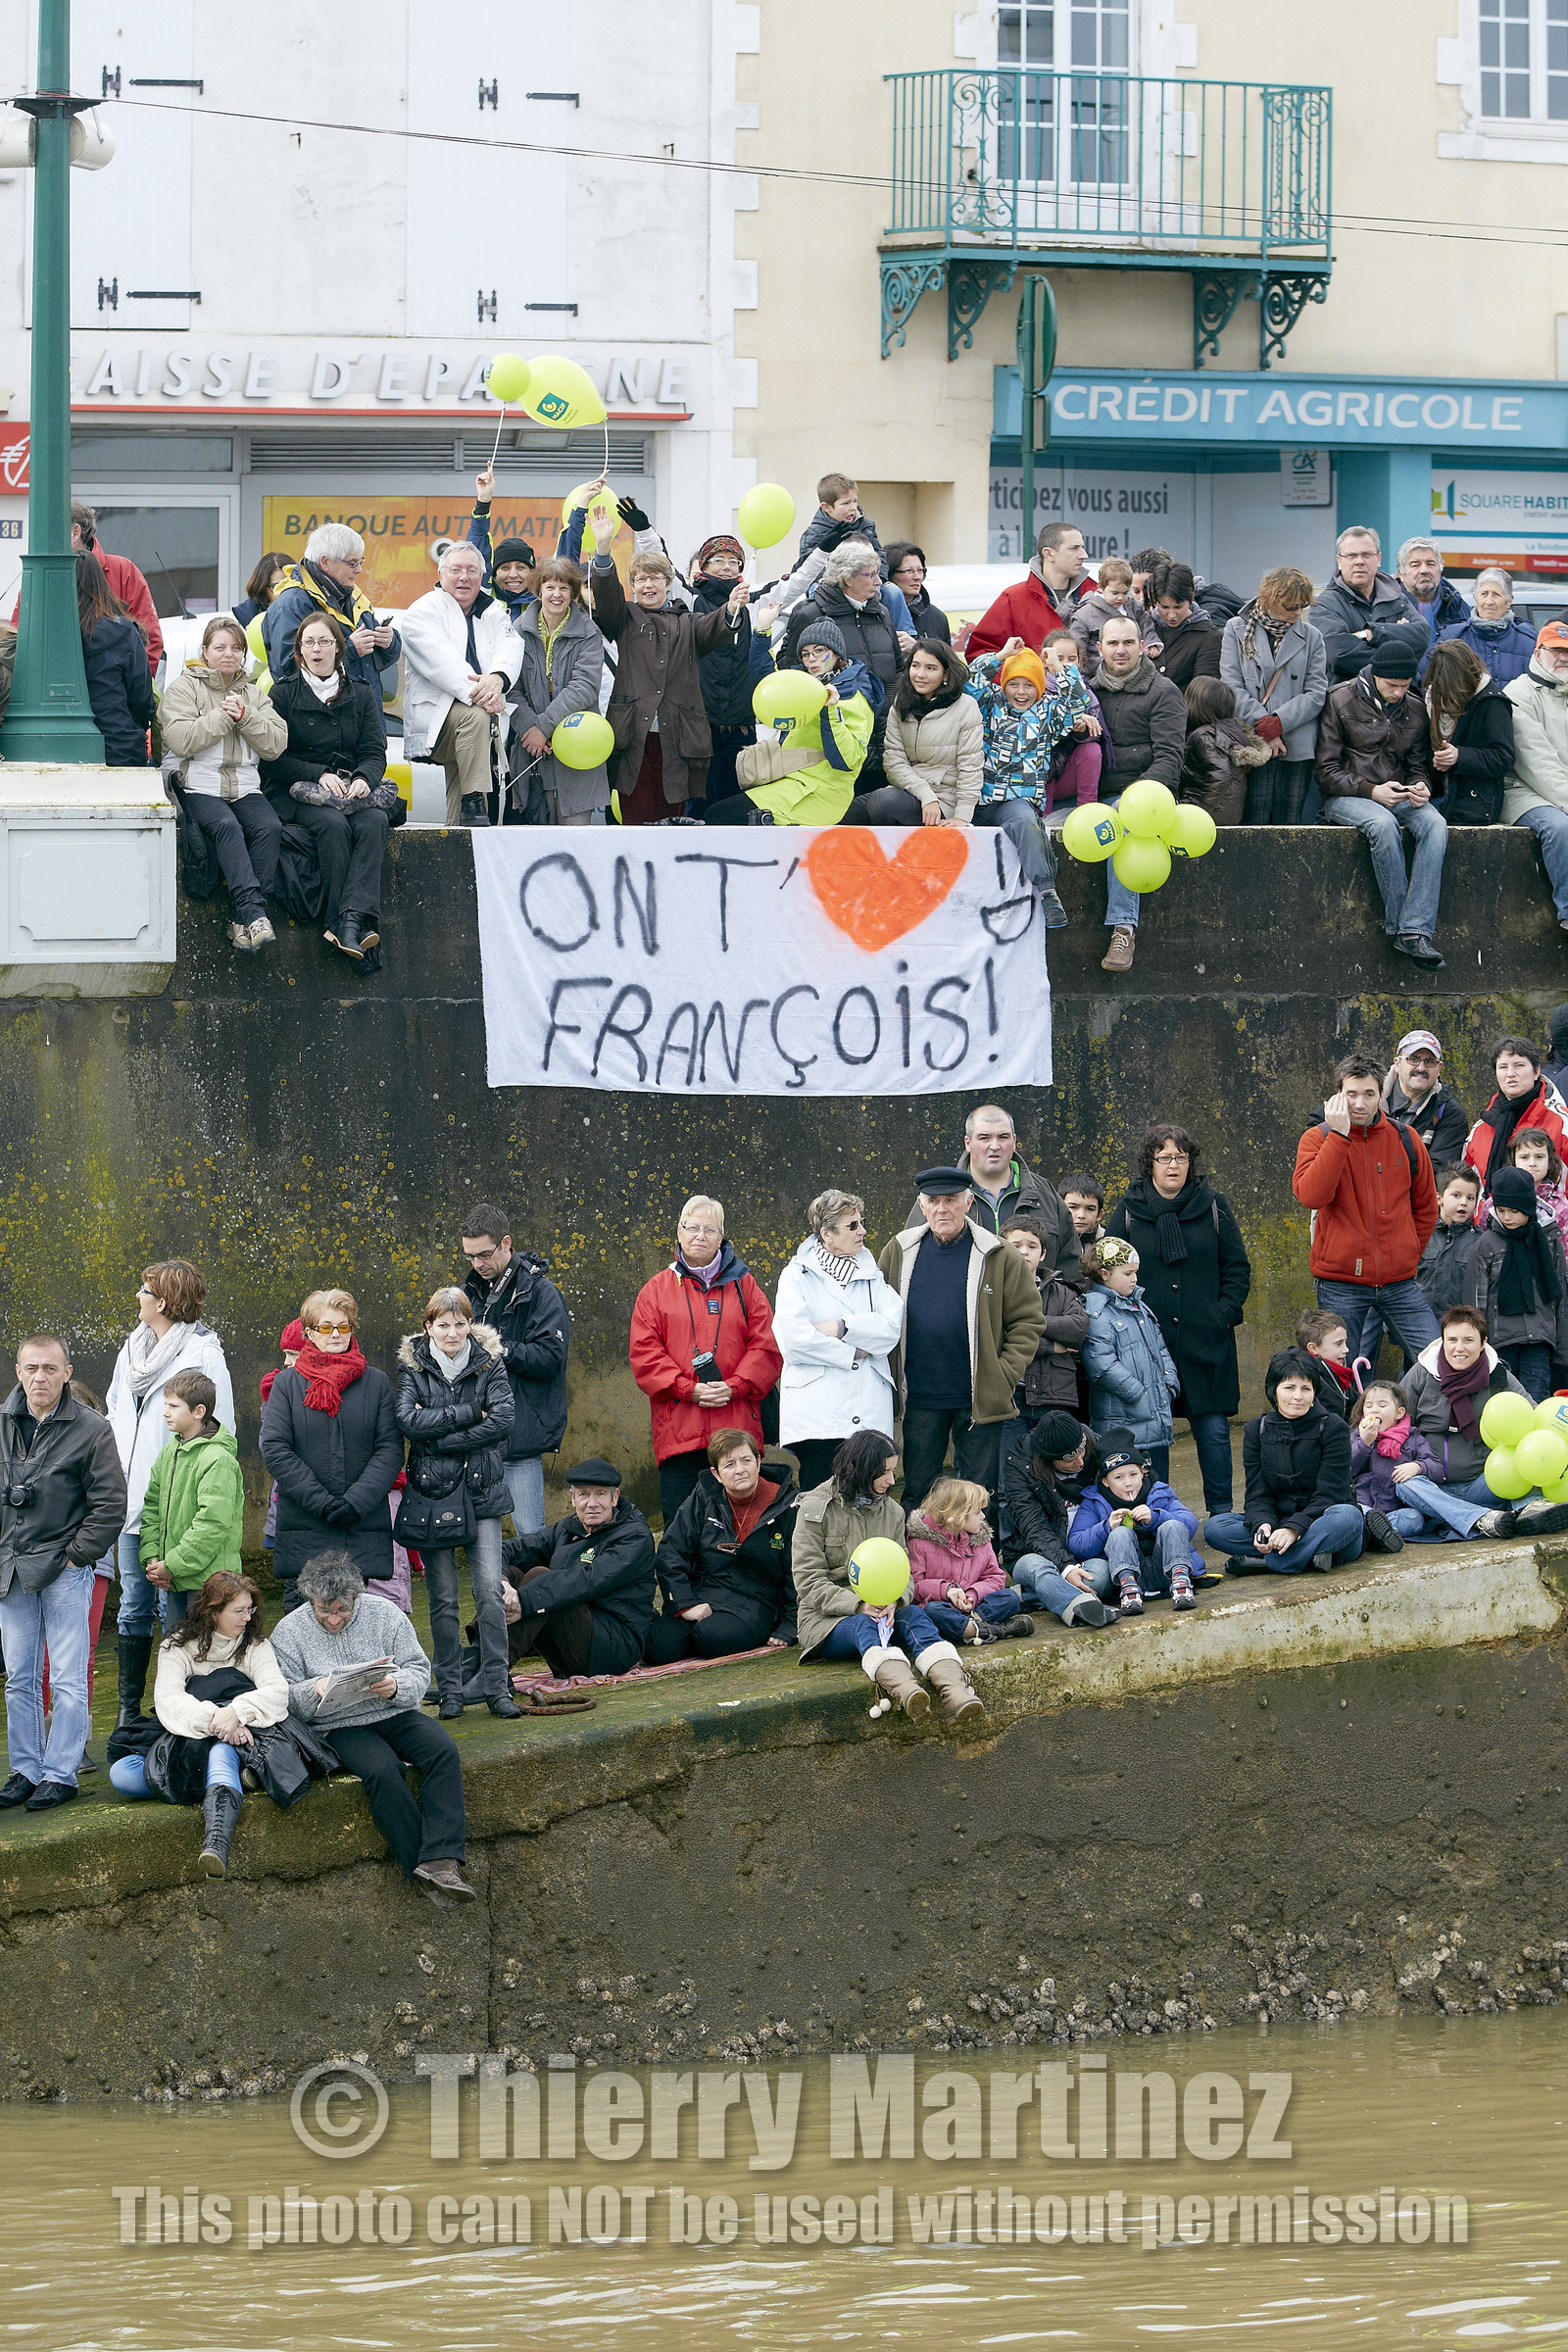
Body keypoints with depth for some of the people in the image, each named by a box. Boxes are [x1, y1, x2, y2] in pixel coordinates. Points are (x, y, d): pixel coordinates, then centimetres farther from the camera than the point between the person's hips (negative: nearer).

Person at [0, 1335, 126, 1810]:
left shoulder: (91, 1430, -7)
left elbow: (111, 1505, -5)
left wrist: (74, 1555, -8)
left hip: (65, 1572, -4)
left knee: (68, 1680, -2)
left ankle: (60, 1774, 2)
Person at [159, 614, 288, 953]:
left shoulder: (254, 696, 20)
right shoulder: (183, 688, 8)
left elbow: (276, 744, 7)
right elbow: (180, 741, -8)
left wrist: (245, 717, -7)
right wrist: (223, 716, -9)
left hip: (246, 789, 4)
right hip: (200, 788, -4)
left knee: (269, 827, -28)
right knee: (227, 827, -35)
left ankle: (246, 923, -32)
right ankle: (252, 911, -47)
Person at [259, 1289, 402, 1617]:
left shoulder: (375, 1383, 9)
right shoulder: (287, 1384, 7)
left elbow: (390, 1449, 3)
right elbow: (274, 1449, -2)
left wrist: (357, 1501, -12)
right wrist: (321, 1502, -12)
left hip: (364, 1531, 1)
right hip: (304, 1531, -1)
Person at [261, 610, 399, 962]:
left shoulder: (359, 693, 15)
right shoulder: (284, 693, 6)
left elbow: (375, 752, 8)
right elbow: (274, 757, -1)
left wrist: (364, 778, -15)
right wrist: (319, 774, -15)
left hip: (353, 787, 2)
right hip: (298, 794, -2)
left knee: (375, 821, -31)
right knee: (333, 824, -35)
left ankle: (352, 919, -46)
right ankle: (347, 925, -39)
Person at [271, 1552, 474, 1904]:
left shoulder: (384, 1613, 5)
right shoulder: (289, 1631, 2)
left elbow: (420, 1672, 4)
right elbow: (283, 1698, 0)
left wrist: (397, 1686, -18)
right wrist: (315, 1690, -21)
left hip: (395, 1714, 3)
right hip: (340, 1727, -3)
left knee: (443, 1752, -26)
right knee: (381, 1770, -33)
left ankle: (440, 1862, -35)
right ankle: (421, 1870, -30)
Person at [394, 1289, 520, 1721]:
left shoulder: (488, 1364, 3)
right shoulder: (412, 1367, 2)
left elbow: (502, 1420, -9)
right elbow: (408, 1420, -13)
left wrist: (440, 1438, -13)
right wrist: (468, 1415, -14)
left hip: (480, 1491, 0)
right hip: (431, 1491, 0)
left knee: (489, 1591, -8)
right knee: (442, 1599, 4)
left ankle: (497, 1688, -2)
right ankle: (450, 1690, 12)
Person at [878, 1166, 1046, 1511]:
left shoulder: (998, 1257, -3)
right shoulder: (900, 1252, 6)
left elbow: (1028, 1320, 0)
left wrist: (1004, 1376, -9)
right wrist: (887, 1377, 5)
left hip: (979, 1401, -2)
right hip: (920, 1400, 2)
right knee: (917, 1492, 9)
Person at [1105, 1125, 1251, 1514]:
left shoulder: (1213, 1206, 6)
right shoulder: (1129, 1211, 4)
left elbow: (1237, 1267, 9)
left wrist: (1224, 1313, -4)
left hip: (1207, 1337, 0)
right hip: (1148, 1340, 0)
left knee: (1214, 1429, 1)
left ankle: (1221, 1511, 10)